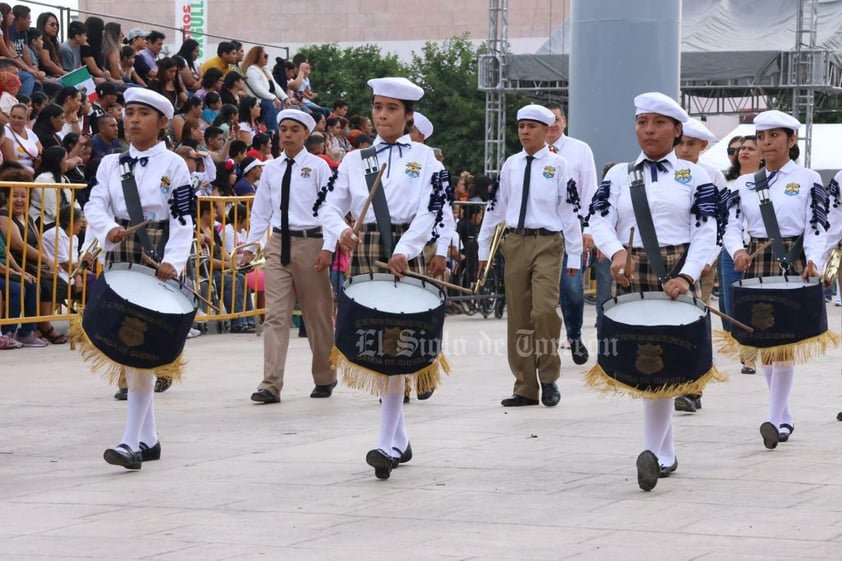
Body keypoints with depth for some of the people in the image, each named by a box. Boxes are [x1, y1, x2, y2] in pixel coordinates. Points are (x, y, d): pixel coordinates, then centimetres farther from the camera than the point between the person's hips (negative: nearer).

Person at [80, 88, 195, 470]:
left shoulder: (174, 166, -1)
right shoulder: (110, 164, 11)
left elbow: (183, 222, -7)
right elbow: (95, 205, -1)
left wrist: (173, 262, -23)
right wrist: (108, 230, -23)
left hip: (156, 263, -5)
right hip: (120, 262, 5)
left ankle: (132, 442, -15)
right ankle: (149, 438, 18)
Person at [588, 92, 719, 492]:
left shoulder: (694, 177, 5)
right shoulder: (618, 175, 11)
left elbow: (706, 233, -3)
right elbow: (599, 220, 1)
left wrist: (686, 276, -18)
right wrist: (616, 252, -20)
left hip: (675, 276, -3)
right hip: (631, 275, 3)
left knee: (663, 358, -11)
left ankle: (653, 451, -10)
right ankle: (667, 454, 13)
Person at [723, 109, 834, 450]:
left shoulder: (809, 180, 0)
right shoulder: (744, 184, 9)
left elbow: (817, 228, -5)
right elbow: (732, 226, 1)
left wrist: (813, 261, -23)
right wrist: (737, 250, -20)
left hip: (793, 265, -4)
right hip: (756, 265, 4)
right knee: (763, 343, 7)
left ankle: (776, 419, -13)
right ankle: (786, 417, 19)